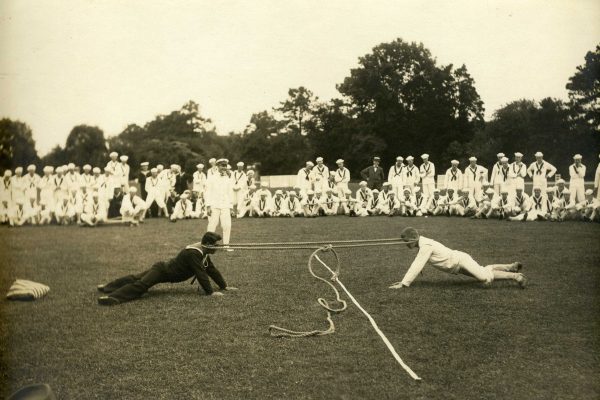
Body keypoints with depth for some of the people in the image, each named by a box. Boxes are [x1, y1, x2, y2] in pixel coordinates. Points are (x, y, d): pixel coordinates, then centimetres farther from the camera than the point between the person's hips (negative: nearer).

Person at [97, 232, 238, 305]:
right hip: (162, 271, -9)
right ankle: (112, 297, -39)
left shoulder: (203, 252, 1)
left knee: (136, 278, 17)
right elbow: (201, 274, -31)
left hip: (166, 269, 9)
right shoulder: (193, 253, -29)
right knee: (141, 284, -28)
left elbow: (212, 270, 8)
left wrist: (224, 286, 7)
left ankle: (107, 287, 28)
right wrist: (210, 292, -27)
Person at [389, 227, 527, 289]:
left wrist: (403, 284, -31)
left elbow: (417, 267, -32)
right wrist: (405, 280, 4)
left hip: (461, 260, -10)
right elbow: (416, 265, 10)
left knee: (485, 277, -22)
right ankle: (511, 267, 38)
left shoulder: (425, 246, -27)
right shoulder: (422, 244, 1)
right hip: (457, 266, 10)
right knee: (483, 271, 25)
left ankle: (515, 276, -9)